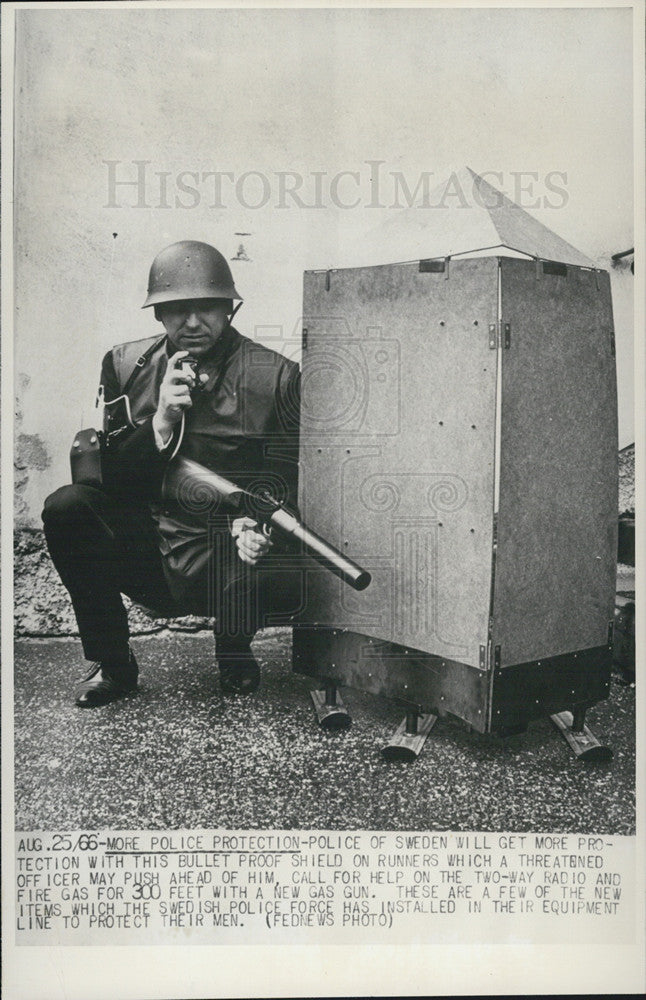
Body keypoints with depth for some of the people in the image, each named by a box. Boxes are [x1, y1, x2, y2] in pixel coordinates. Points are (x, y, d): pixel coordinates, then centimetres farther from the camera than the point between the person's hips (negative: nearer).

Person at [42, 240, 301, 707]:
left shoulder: (277, 376, -4)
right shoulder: (125, 366, 4)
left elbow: (296, 478, -2)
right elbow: (110, 476, 1)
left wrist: (258, 527, -22)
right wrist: (161, 421, -15)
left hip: (231, 560, -2)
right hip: (150, 553, 2)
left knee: (286, 580, -34)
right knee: (67, 506, -21)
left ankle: (234, 648, 7)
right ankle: (112, 663, -1)